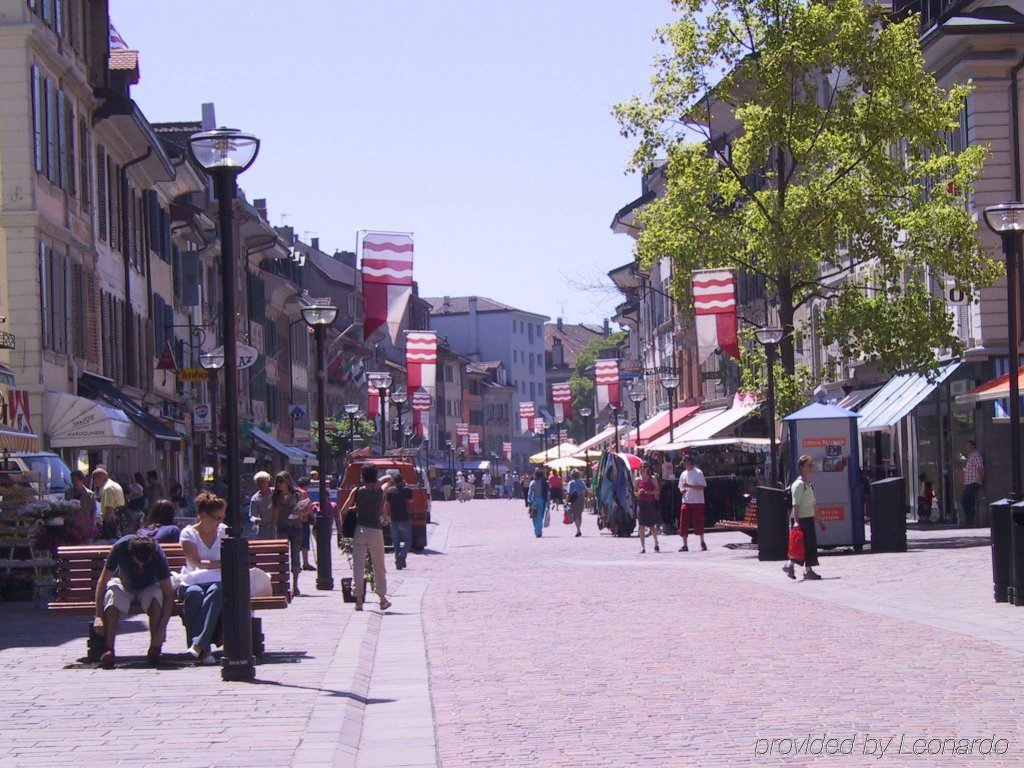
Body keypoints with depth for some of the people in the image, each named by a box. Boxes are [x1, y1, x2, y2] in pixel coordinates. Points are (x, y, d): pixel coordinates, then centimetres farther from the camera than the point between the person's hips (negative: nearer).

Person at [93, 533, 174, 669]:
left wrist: (162, 629, -38)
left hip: (149, 587, -1)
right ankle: (109, 650, -32)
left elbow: (169, 593, -29)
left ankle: (155, 648, -27)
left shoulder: (157, 554, -31)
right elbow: (102, 581, -22)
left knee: (157, 596, -36)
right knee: (111, 595, -34)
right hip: (124, 585, 1)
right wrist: (99, 616, -29)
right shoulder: (120, 547, -30)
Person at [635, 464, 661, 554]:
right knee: (641, 526, -6)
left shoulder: (652, 478, 2)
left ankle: (656, 543, 29)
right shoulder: (638, 480, 6)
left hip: (651, 503, -1)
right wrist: (639, 492, -13)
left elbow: (657, 491, 1)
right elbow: (635, 493, 9)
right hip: (641, 503, 1)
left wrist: (650, 492, -17)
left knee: (651, 526, 4)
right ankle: (642, 547, -5)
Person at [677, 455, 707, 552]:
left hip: (697, 501, -5)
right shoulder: (683, 474, 12)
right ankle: (684, 545, 0)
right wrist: (682, 490, -8)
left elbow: (702, 487, -11)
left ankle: (702, 542, 17)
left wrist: (689, 486, -21)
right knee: (683, 523, -3)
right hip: (686, 501, 5)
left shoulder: (698, 472, -5)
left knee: (698, 522, 0)